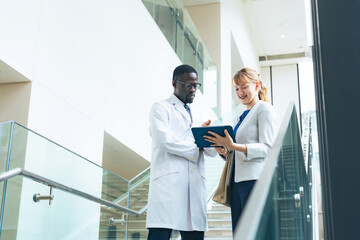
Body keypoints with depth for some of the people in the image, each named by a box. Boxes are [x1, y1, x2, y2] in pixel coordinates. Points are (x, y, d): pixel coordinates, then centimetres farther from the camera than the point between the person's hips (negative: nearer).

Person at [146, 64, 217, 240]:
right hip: (168, 182, -6)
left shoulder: (194, 116, 27)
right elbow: (165, 140, -11)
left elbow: (212, 152, 17)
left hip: (195, 184, 6)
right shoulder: (161, 108, 8)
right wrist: (195, 146, 2)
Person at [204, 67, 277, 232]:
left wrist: (234, 146, -24)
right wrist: (224, 151, 2)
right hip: (238, 180, 8)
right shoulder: (243, 115, 23)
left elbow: (267, 148, -13)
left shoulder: (264, 109, -2)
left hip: (255, 180, -8)